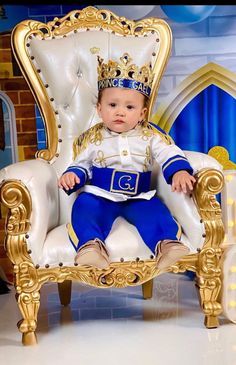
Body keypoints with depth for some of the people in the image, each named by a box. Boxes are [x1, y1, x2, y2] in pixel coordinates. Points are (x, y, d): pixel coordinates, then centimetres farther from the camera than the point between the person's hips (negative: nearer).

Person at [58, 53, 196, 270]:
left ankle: (167, 243, -38)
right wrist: (73, 175, -14)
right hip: (99, 195, 0)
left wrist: (180, 171, -30)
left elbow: (170, 154, -7)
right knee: (84, 207, -30)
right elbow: (82, 165, 10)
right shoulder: (92, 138, 3)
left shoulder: (151, 135, 2)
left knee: (155, 210, -28)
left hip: (138, 197, 1)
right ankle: (91, 245, -44)